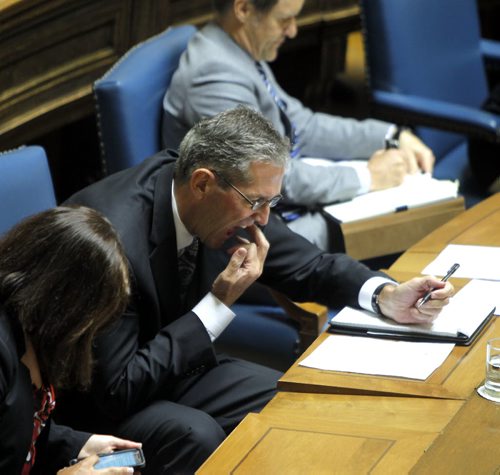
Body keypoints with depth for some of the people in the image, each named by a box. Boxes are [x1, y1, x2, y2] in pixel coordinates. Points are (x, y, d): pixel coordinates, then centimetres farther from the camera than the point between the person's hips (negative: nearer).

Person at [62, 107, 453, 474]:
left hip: (174, 365, 7)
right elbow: (120, 392, -31)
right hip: (92, 403, -7)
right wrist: (220, 304, -29)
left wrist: (386, 295, -15)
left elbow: (306, 266, 5)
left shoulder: (229, 201, -11)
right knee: (196, 434, -33)